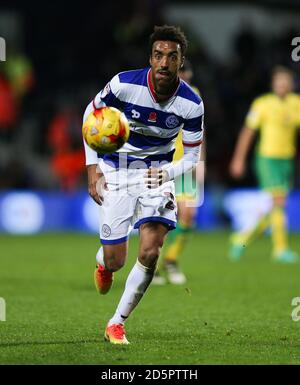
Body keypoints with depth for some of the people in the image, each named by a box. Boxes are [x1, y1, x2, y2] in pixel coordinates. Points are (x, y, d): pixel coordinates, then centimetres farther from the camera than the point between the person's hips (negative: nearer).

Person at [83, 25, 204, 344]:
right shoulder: (124, 84, -20)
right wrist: (92, 167, -6)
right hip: (115, 172, -1)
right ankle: (102, 261, 40)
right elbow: (91, 113, -2)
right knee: (115, 261, -2)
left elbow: (192, 154, -4)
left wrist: (169, 172, -25)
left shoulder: (191, 104, -15)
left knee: (150, 253, -16)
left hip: (157, 174, 1)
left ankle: (117, 324, 3)